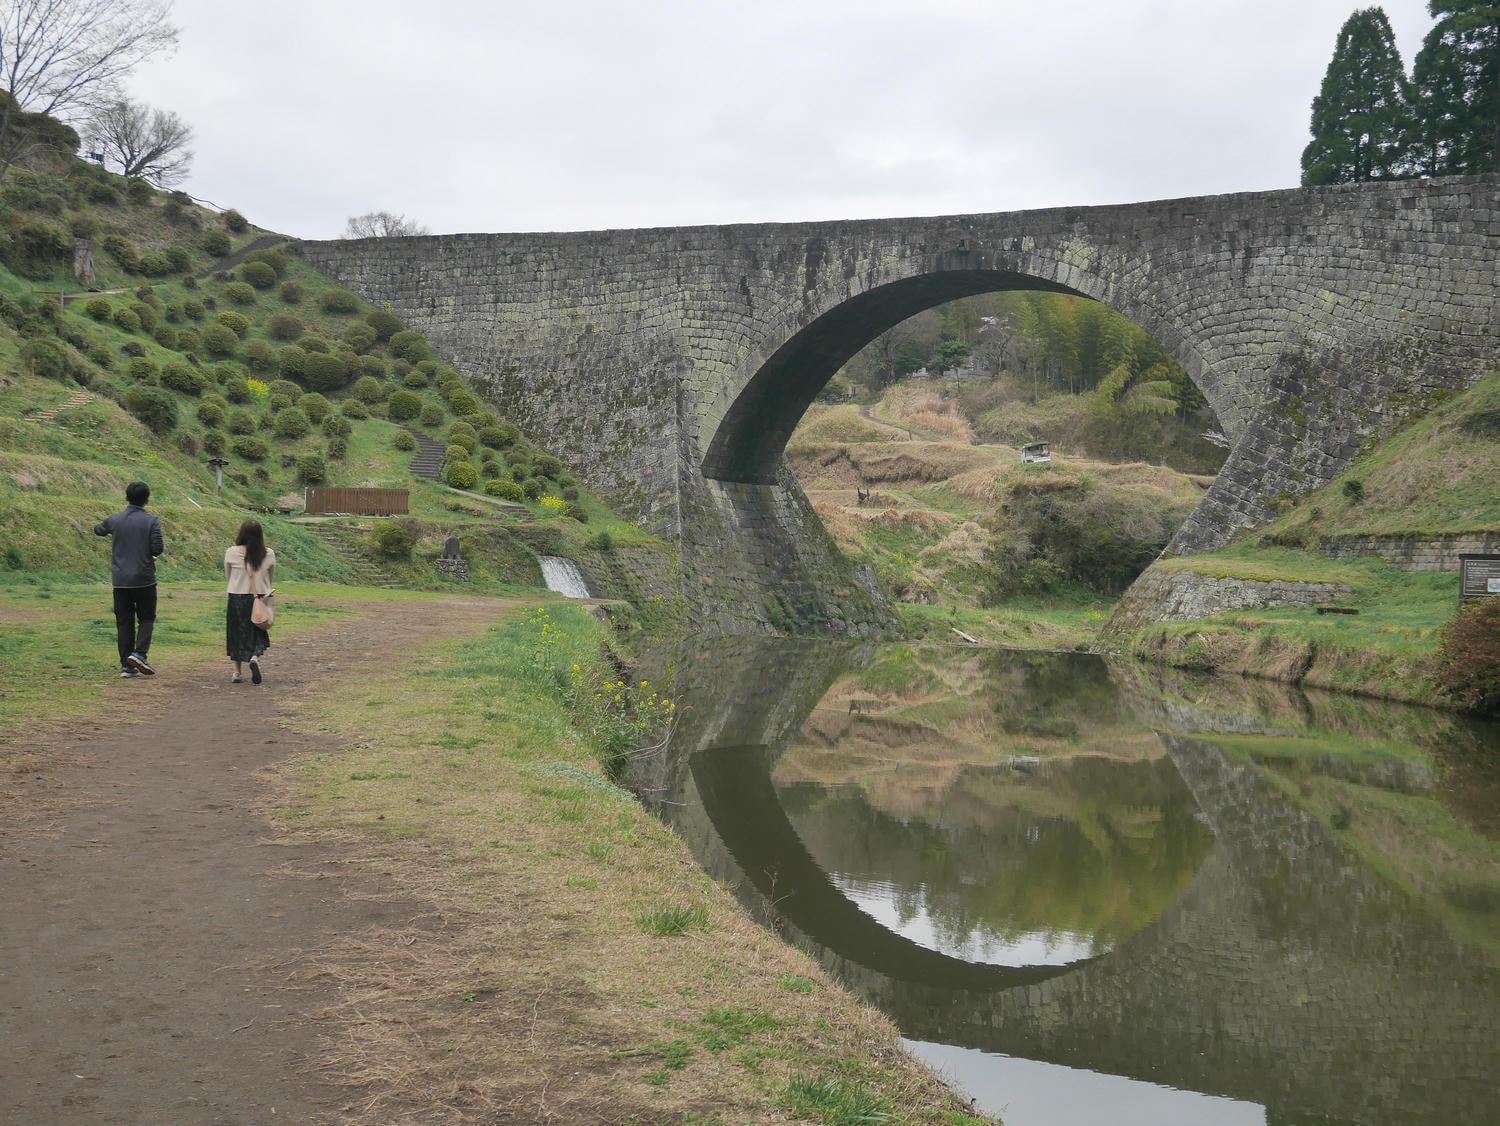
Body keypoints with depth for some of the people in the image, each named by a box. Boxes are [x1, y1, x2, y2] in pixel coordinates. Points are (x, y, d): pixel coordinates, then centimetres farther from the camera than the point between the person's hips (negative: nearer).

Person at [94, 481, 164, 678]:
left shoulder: (114, 520, 2)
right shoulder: (151, 521, -8)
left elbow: (98, 530, 22)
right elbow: (157, 549, -13)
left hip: (120, 580, 3)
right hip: (144, 579, -3)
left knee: (124, 622, 7)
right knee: (146, 619, 9)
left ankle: (126, 665, 6)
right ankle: (139, 653, -11)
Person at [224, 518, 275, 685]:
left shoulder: (231, 553, -8)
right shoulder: (268, 554, -5)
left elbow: (227, 576, 6)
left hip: (237, 598, 0)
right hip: (260, 598, 0)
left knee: (237, 635, 12)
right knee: (258, 635, 12)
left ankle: (238, 673, 15)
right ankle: (255, 658, -16)